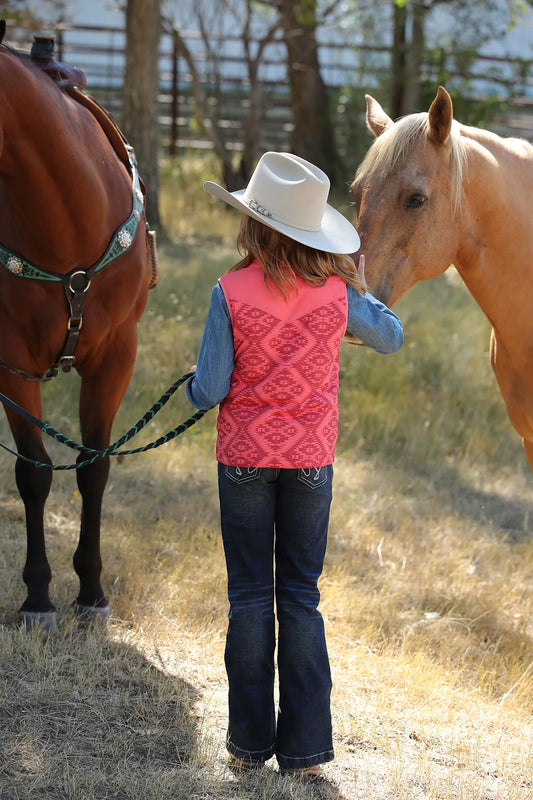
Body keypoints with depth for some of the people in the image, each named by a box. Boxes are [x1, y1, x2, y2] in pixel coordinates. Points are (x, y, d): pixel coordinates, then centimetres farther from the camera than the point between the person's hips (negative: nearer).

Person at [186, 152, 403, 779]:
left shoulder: (231, 293, -14)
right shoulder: (337, 292, -6)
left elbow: (208, 393, -13)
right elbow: (392, 338, 12)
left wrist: (195, 383, 9)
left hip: (245, 456, -2)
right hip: (312, 455, 2)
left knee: (250, 597, 9)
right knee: (301, 596, 10)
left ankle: (249, 742, 15)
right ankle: (304, 749, 11)